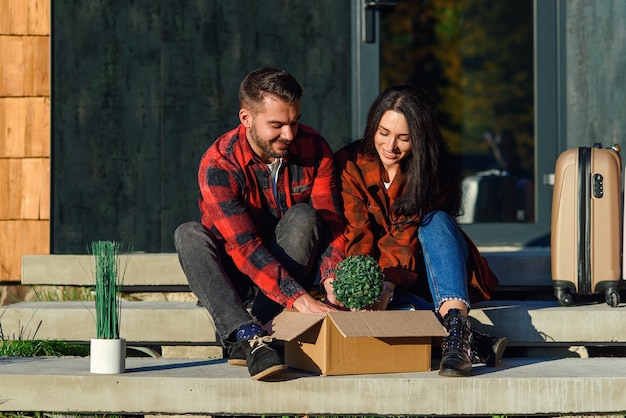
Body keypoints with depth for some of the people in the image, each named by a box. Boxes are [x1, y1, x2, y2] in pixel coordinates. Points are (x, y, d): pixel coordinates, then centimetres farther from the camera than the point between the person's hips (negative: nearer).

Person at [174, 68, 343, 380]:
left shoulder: (314, 149, -10)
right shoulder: (218, 164, -22)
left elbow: (330, 224, -16)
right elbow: (243, 244, -33)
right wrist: (298, 298, -45)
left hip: (294, 268, 2)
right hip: (235, 274, -1)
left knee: (303, 217, -26)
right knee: (189, 235, -29)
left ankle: (259, 328, -33)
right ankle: (246, 337, -48)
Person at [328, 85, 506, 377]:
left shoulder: (435, 172, -7)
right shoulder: (350, 165, -6)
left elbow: (407, 241, -19)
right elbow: (356, 236, -16)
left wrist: (388, 284, -38)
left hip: (424, 273, 0)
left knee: (436, 221, -31)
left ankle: (455, 327, -50)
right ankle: (473, 343, -45)